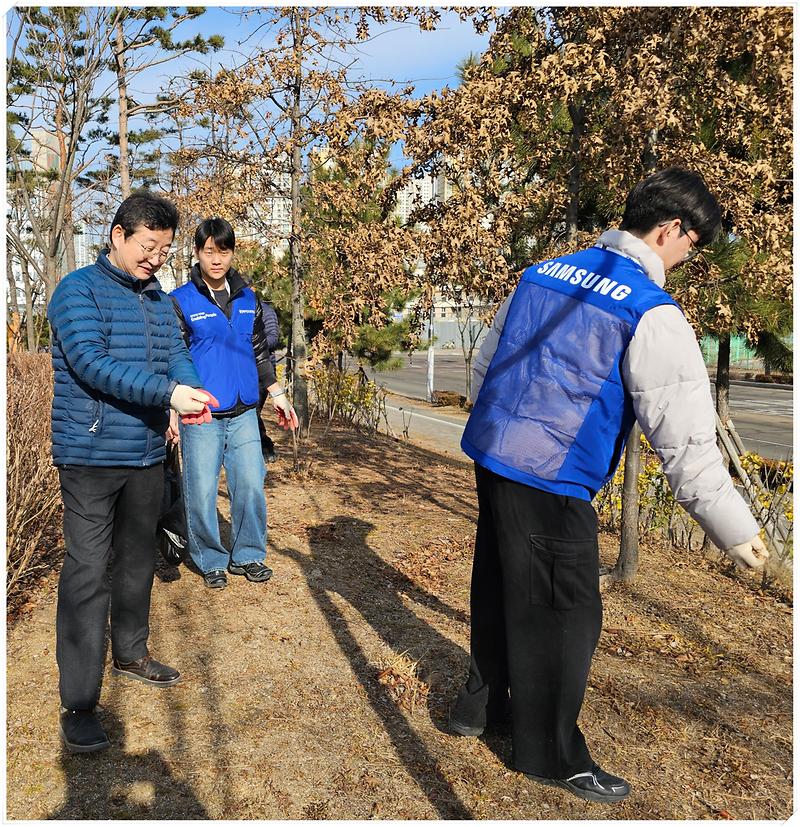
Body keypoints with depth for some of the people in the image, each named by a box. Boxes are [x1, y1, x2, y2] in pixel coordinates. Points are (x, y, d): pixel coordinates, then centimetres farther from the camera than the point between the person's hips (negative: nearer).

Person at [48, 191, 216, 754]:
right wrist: (167, 392, -34)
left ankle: (131, 653, 39)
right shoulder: (78, 291, -10)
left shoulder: (160, 299, 12)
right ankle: (79, 704, 3)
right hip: (91, 457, -7)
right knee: (87, 573, -5)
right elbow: (92, 362, -23)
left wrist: (192, 393, -19)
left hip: (147, 456, 7)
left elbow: (178, 354, 4)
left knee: (139, 560, 19)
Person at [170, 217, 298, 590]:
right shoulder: (181, 301, -3)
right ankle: (211, 561, 20)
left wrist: (277, 395, 18)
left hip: (243, 413, 4)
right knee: (202, 492, 3)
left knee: (251, 485, 5)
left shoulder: (248, 298, 11)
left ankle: (248, 555, 22)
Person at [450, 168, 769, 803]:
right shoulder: (651, 313, -13)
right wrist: (735, 530, -7)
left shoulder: (542, 272, 9)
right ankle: (551, 756, 23)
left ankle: (480, 704, 41)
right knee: (566, 614, 7)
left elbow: (486, 363, 17)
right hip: (551, 480, -8)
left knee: (499, 586, 22)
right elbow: (684, 439, -15)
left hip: (490, 455, 8)